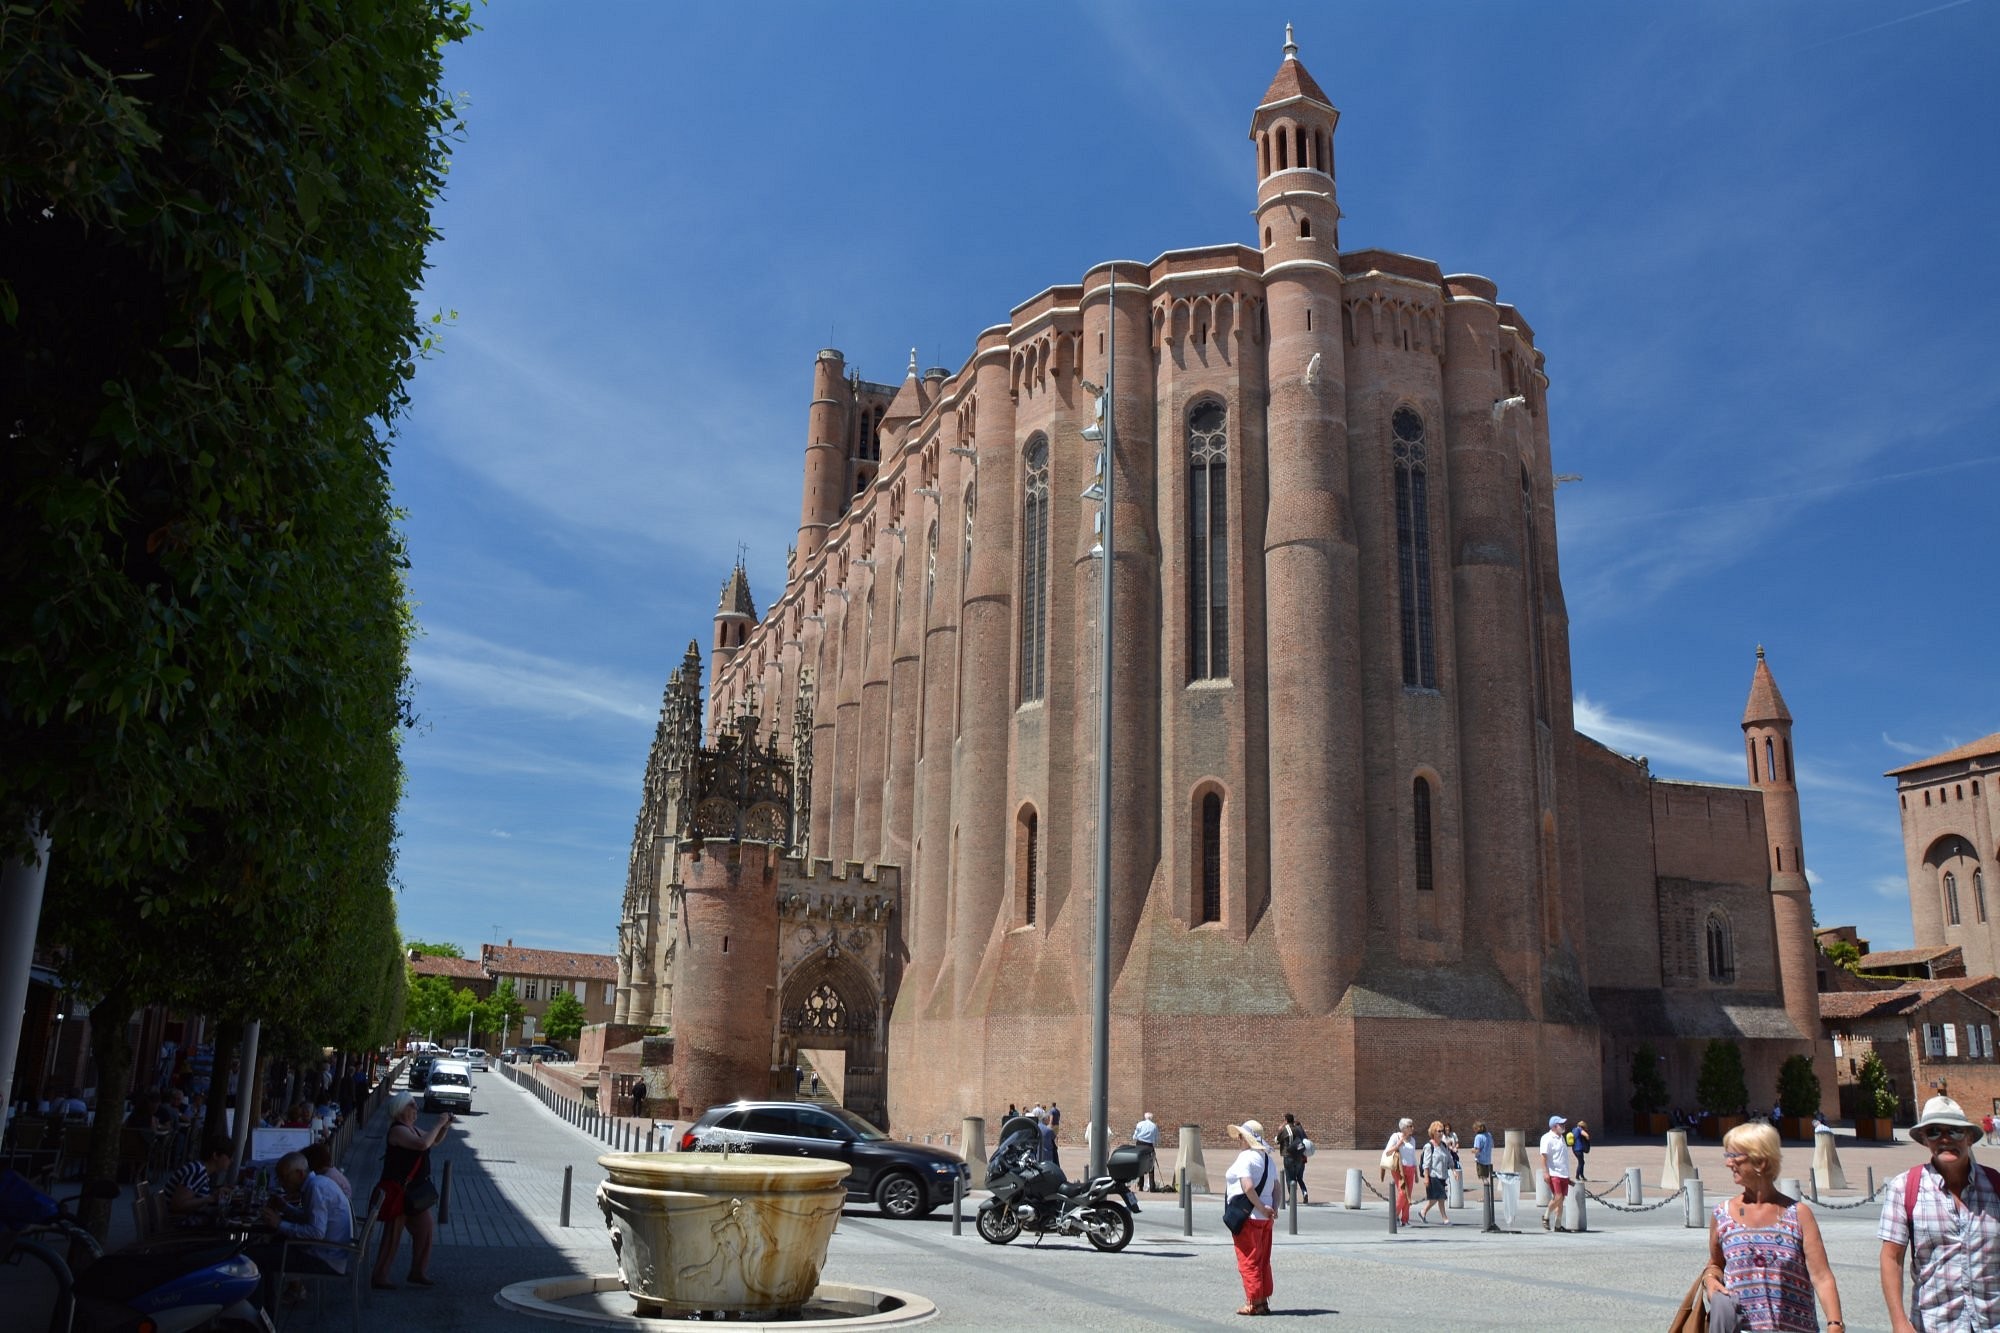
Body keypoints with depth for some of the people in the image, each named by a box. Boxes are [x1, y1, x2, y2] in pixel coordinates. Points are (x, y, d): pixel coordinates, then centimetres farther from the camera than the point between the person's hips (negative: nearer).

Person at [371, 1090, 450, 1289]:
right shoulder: (398, 1130, -18)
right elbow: (423, 1144, -33)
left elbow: (433, 1142, 23)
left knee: (425, 1228, 12)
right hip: (399, 1191, -9)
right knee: (393, 1235, -2)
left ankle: (417, 1273, 22)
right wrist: (438, 1124, -24)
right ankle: (379, 1278, 8)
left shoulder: (412, 1129, 11)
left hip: (415, 1191, 9)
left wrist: (444, 1127, 6)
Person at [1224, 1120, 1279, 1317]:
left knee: (1248, 1261, 0)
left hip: (1249, 1217, -9)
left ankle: (1254, 1303, 3)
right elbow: (1276, 1188, 11)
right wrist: (1273, 1208, 0)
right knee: (1263, 1261, 14)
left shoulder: (1245, 1157, -15)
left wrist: (1262, 1208, -17)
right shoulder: (1268, 1159, 13)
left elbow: (1247, 1187, -26)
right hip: (1265, 1219, 9)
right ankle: (1264, 1301, 18)